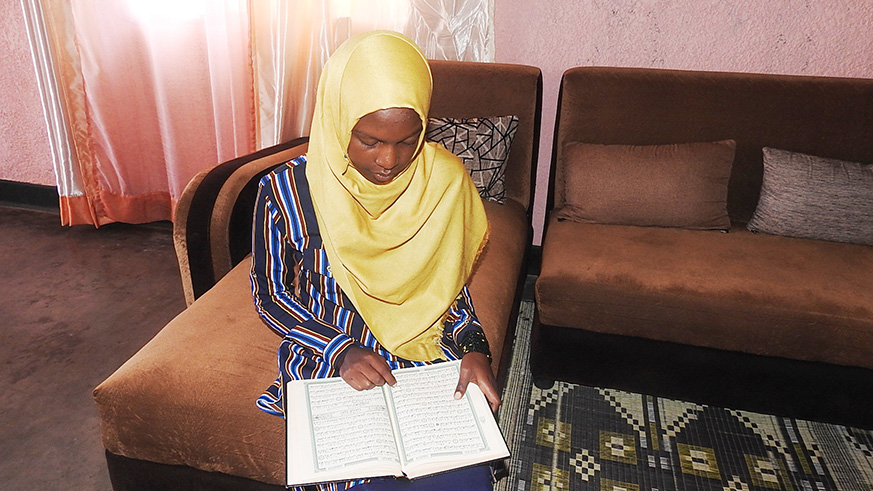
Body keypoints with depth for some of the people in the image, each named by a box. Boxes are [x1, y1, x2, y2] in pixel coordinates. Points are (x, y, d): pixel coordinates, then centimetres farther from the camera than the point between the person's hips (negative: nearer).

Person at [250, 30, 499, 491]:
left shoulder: (445, 178, -8)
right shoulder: (287, 190, -13)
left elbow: (451, 282, 4)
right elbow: (270, 296, -2)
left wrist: (473, 347, -13)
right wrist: (341, 351, -15)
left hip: (429, 356, 2)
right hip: (330, 360, -1)